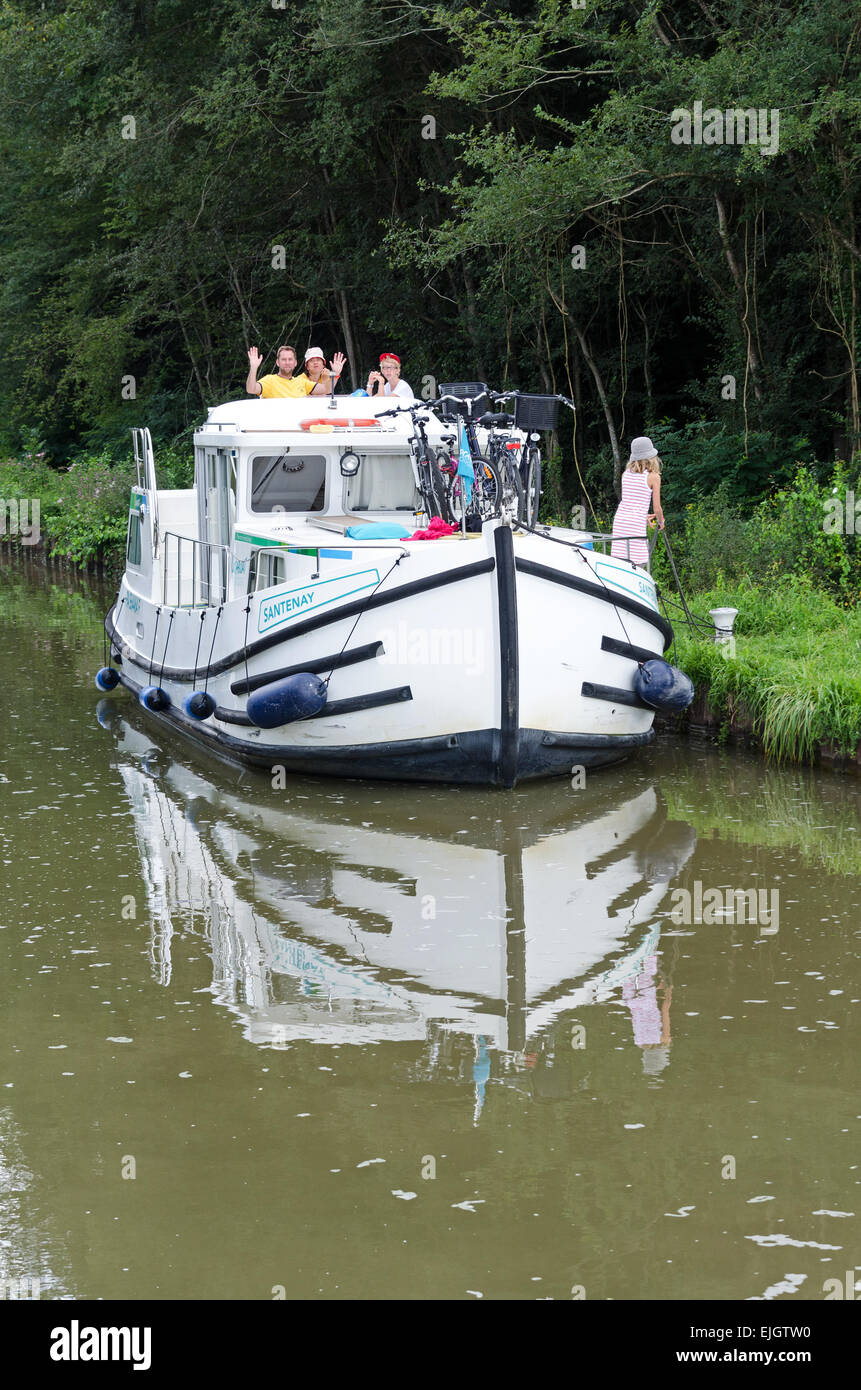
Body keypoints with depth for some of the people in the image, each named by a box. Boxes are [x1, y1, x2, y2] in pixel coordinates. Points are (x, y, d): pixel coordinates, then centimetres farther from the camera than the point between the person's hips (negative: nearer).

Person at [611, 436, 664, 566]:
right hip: (636, 525, -5)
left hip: (619, 520, 5)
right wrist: (661, 522, 19)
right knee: (638, 565, -4)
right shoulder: (653, 477, -3)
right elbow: (657, 508, -3)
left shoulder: (626, 474, 12)